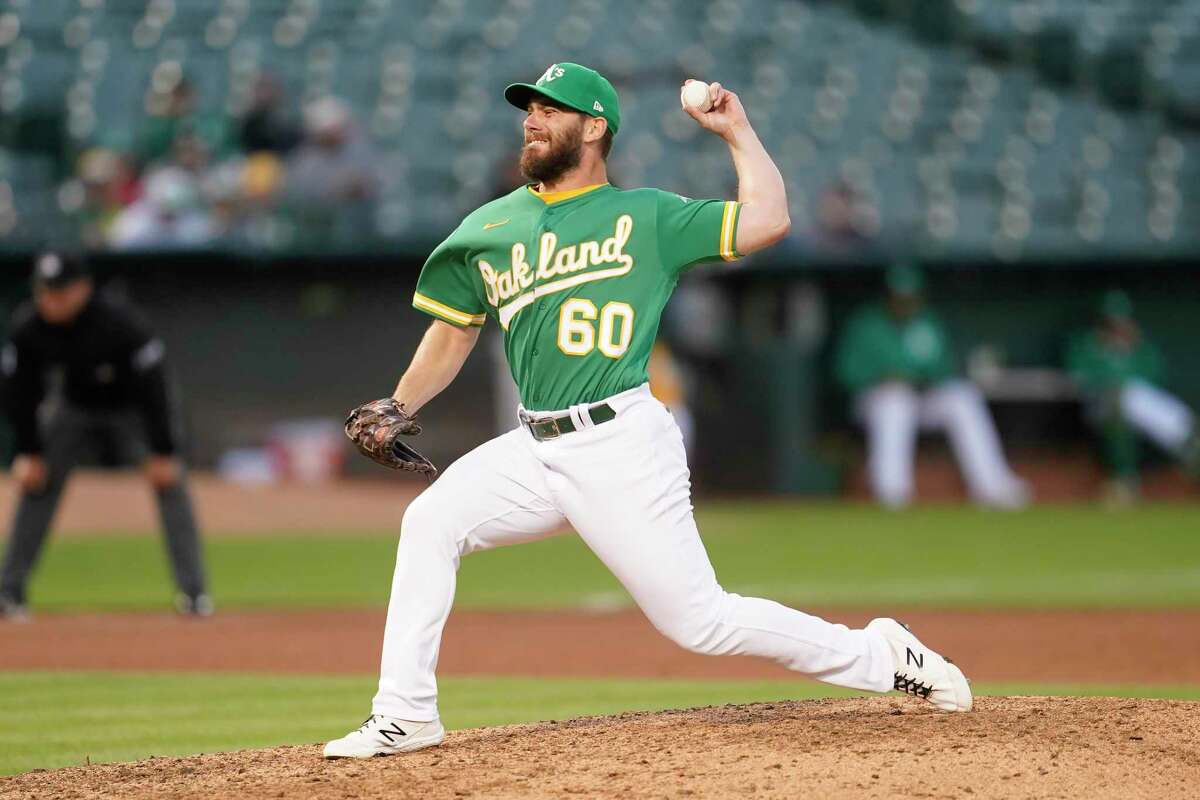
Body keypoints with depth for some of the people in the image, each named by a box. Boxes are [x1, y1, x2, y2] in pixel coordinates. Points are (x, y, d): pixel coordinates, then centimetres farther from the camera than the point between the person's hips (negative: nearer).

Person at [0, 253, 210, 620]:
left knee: (169, 481, -18)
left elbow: (152, 386, -27)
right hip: (75, 408, 3)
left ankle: (193, 591, -16)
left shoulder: (120, 323, -34)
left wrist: (163, 452, -26)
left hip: (132, 409, -3)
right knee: (37, 483, -6)